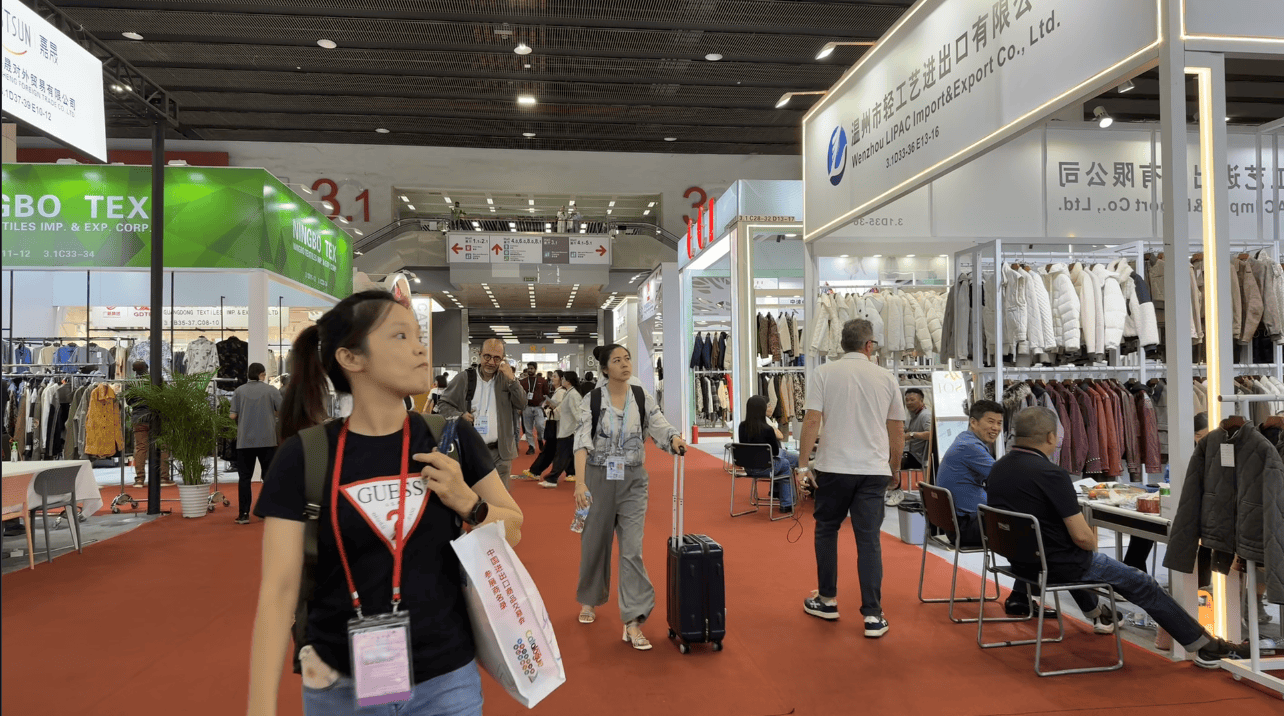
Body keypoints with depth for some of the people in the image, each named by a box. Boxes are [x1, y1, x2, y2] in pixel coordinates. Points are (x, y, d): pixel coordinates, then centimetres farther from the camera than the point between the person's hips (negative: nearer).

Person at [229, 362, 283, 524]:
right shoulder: (271, 390, -2)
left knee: (244, 477, 6)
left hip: (245, 441, 1)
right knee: (269, 476, 7)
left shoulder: (239, 391, 1)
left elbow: (232, 415, -3)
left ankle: (244, 514, 4)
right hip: (267, 440, -1)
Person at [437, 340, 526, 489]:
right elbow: (442, 403, 8)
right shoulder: (464, 378, 3)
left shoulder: (506, 380, 8)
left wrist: (512, 379, -13)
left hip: (499, 452, 1)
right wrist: (459, 416, -10)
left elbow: (521, 403, -2)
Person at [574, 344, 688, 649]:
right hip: (599, 478, -1)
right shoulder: (592, 400, -6)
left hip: (633, 480, 1)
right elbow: (582, 441, -15)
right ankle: (589, 600, 39)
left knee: (632, 549, -6)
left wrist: (675, 439, -33)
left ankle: (633, 622, -5)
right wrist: (580, 481, -27)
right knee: (595, 543, 13)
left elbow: (660, 426, -9)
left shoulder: (643, 398, 0)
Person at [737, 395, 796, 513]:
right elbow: (775, 452, -11)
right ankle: (786, 505, 30)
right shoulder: (767, 429, -22)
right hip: (764, 468, -6)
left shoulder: (742, 427, -6)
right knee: (785, 464, 27)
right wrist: (774, 435, 6)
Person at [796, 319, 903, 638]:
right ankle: (872, 615, 3)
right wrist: (893, 467, 25)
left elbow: (812, 421, -9)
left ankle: (827, 600, 25)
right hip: (874, 470, 1)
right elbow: (898, 431, 11)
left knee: (826, 530, 15)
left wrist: (803, 464, -3)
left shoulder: (825, 373, -1)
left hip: (833, 468, -1)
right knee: (869, 539, 4)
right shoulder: (886, 377, 6)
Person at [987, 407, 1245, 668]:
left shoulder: (998, 468, -2)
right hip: (1057, 567, -8)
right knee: (1142, 584, 10)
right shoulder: (1051, 473, -26)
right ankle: (1202, 646, 21)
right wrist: (1093, 543, 0)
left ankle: (1096, 614, 61)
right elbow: (1082, 537, -25)